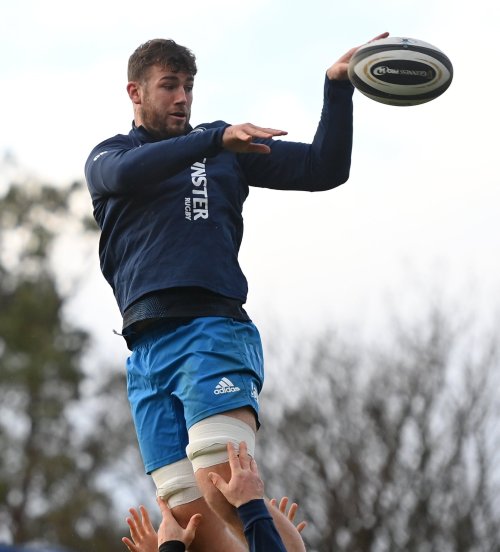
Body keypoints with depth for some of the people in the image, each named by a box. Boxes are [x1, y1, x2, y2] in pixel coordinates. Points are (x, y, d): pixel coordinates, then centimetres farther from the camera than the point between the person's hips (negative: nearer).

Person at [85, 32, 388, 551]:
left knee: (226, 493, -22)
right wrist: (216, 139, -19)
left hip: (212, 330, -2)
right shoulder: (105, 158, 18)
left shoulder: (229, 148, 19)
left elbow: (323, 169, 15)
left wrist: (337, 85, 2)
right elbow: (126, 173, -7)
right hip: (145, 348, 2)